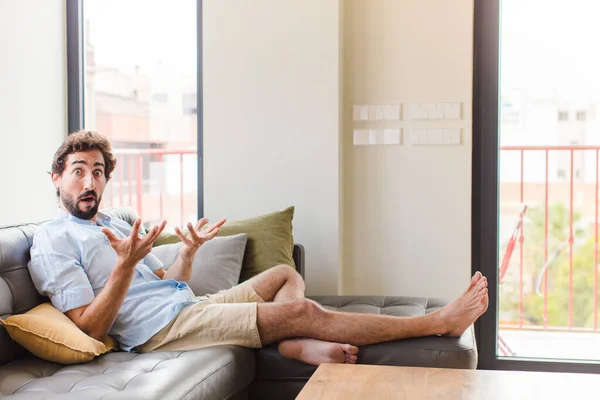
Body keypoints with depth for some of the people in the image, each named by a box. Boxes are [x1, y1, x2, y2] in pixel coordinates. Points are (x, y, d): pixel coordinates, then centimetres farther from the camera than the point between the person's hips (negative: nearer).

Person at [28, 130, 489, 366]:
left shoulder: (116, 225, 22)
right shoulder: (54, 239, -5)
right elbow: (91, 328, -15)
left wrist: (188, 251, 6)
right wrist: (125, 265, -25)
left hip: (187, 305, 10)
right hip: (160, 327, -10)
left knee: (286, 274, 14)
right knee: (302, 310, -16)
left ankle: (293, 343, -21)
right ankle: (438, 323, -10)